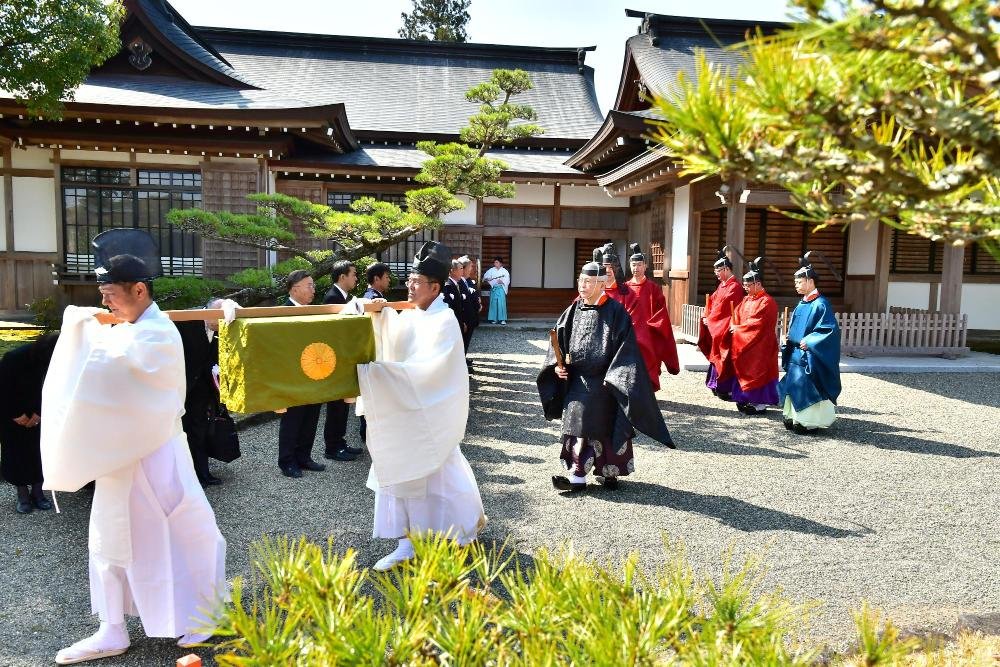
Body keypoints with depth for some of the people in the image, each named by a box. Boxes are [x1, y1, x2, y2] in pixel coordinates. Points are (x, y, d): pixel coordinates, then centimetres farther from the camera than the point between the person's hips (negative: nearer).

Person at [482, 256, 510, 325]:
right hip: (493, 288, 2)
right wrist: (487, 278, -16)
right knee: (493, 303, 3)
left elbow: (507, 280, -2)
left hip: (501, 289, -2)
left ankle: (502, 319, -4)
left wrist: (502, 281, -19)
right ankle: (493, 319, 11)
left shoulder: (504, 271, 1)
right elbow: (485, 276, 5)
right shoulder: (491, 270, 6)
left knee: (501, 304, -7)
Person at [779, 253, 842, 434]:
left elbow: (831, 329, -20)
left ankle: (810, 422, 5)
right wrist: (787, 339, 4)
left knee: (806, 388, -5)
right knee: (793, 385, 12)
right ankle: (795, 418, 21)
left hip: (810, 357, -9)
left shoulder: (821, 304, -14)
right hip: (796, 354, 9)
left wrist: (809, 341, -21)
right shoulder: (802, 304, 12)